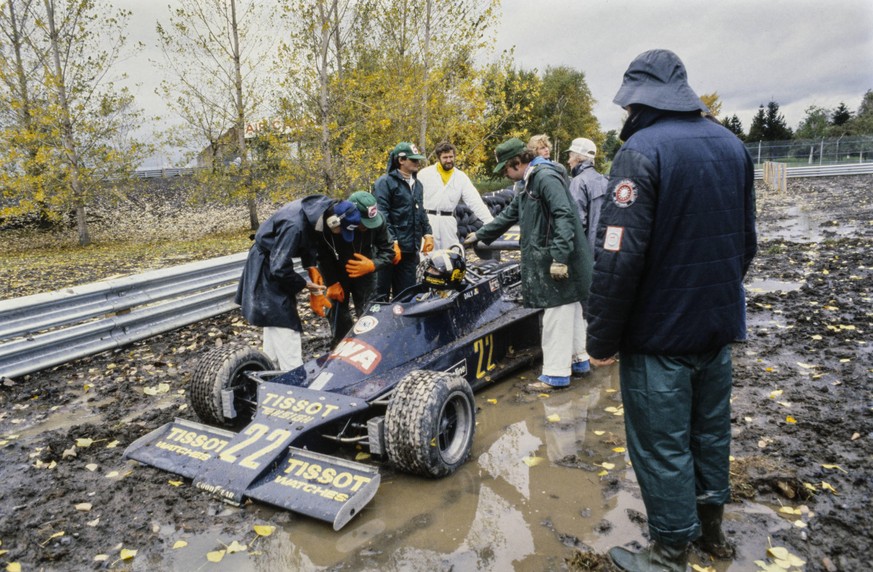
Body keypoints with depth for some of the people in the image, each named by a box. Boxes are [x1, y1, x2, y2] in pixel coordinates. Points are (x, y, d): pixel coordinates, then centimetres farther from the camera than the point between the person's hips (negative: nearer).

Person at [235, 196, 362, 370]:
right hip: (267, 266, -9)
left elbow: (310, 239, 5)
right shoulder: (295, 225, -38)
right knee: (284, 322, -11)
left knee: (274, 317, 19)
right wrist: (305, 284, -20)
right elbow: (279, 268, -33)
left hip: (276, 262, 9)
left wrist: (311, 267, -7)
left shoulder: (318, 208, -13)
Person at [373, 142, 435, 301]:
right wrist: (391, 242, -19)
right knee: (382, 291, -2)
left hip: (411, 249, 7)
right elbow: (381, 215, -15)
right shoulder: (385, 182, -8)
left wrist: (427, 233, 13)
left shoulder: (417, 184, 18)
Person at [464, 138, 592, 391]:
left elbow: (564, 217, -23)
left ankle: (556, 373, 2)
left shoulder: (546, 177, -14)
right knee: (569, 308, 18)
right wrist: (480, 235, 31)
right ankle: (577, 358, 30)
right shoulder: (528, 184, 19)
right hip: (548, 259, 10)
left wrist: (560, 257, -27)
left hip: (558, 259, -10)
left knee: (557, 312, -5)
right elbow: (509, 215, 28)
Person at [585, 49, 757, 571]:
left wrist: (602, 340, -15)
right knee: (711, 429, 22)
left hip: (660, 333, -8)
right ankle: (712, 527, 40)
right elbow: (747, 241, 13)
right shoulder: (731, 144, 6)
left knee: (662, 445, 6)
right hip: (718, 327, 8)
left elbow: (620, 257, -24)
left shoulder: (643, 151, -17)